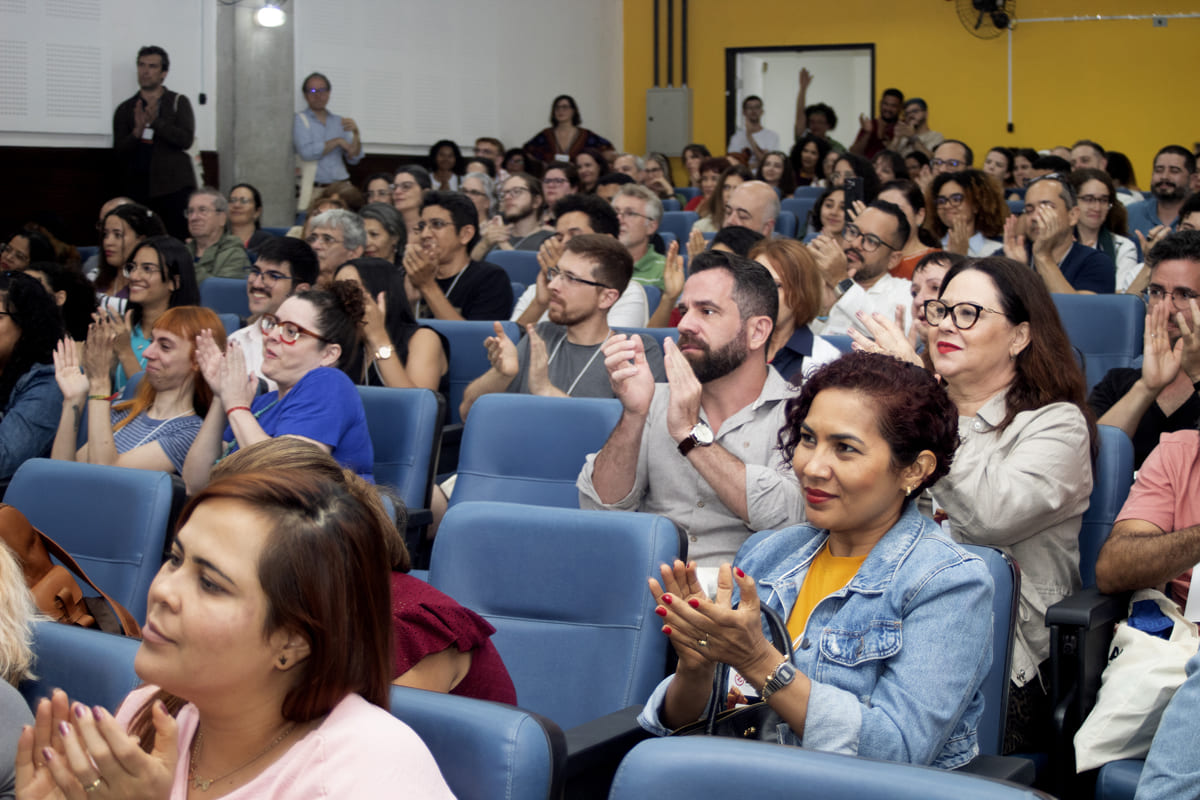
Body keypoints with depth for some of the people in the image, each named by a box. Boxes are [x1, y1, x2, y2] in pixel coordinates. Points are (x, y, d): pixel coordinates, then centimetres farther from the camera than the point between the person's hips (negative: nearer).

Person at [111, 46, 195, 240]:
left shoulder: (178, 102, 11)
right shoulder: (125, 109, 15)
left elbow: (186, 139, -3)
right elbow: (119, 153, 7)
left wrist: (155, 122, -13)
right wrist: (137, 132, -11)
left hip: (174, 187, -1)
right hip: (137, 187, 2)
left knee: (180, 239, -11)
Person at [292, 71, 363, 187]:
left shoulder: (339, 121, 16)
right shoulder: (300, 119, 3)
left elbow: (353, 159, 11)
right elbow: (306, 152, -14)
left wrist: (356, 133, -5)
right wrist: (337, 141, -7)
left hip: (340, 185, 4)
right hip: (314, 188, -4)